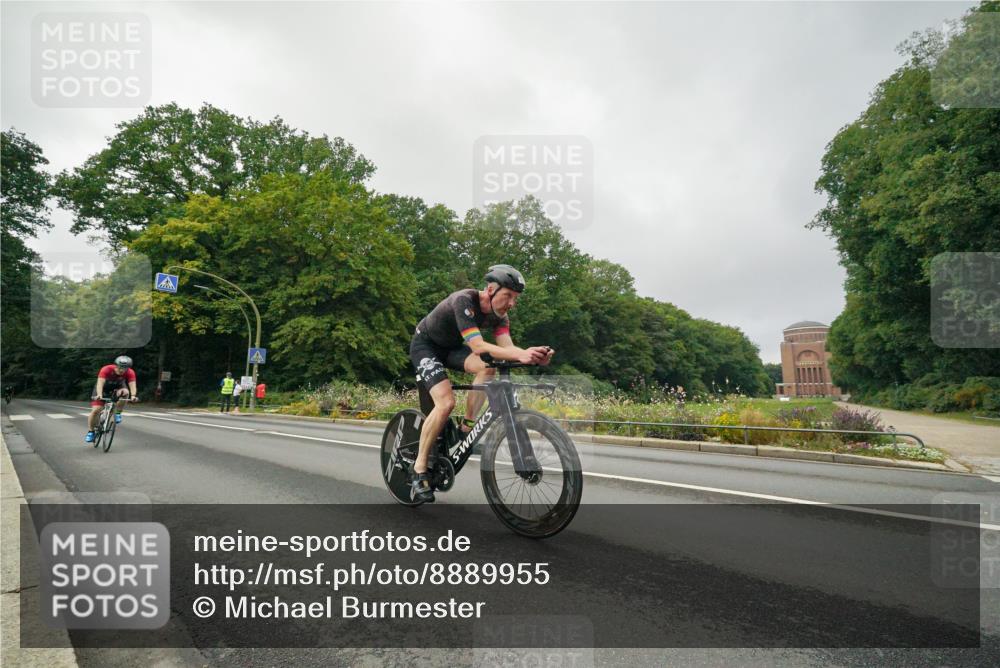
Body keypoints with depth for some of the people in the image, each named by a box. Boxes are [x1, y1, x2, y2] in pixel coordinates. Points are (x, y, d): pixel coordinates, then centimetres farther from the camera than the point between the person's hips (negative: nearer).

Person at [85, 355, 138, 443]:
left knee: (125, 392, -34)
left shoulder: (130, 373, -26)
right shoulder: (106, 370, -31)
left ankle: (117, 413, -11)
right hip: (103, 389, -1)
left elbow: (132, 385, -37)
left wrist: (133, 395, -57)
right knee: (95, 410, -14)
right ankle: (90, 432, 9)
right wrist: (99, 395, -59)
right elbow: (100, 383, -41)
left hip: (117, 388, 1)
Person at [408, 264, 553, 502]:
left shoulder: (499, 315, -11)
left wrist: (533, 355, -44)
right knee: (446, 402, -25)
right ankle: (419, 468, -12)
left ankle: (466, 428, -9)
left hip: (452, 347, 7)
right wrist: (521, 355, -54)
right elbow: (477, 346, -42)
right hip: (425, 345, -6)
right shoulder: (464, 300, -33)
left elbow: (507, 347, -23)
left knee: (488, 367, -23)